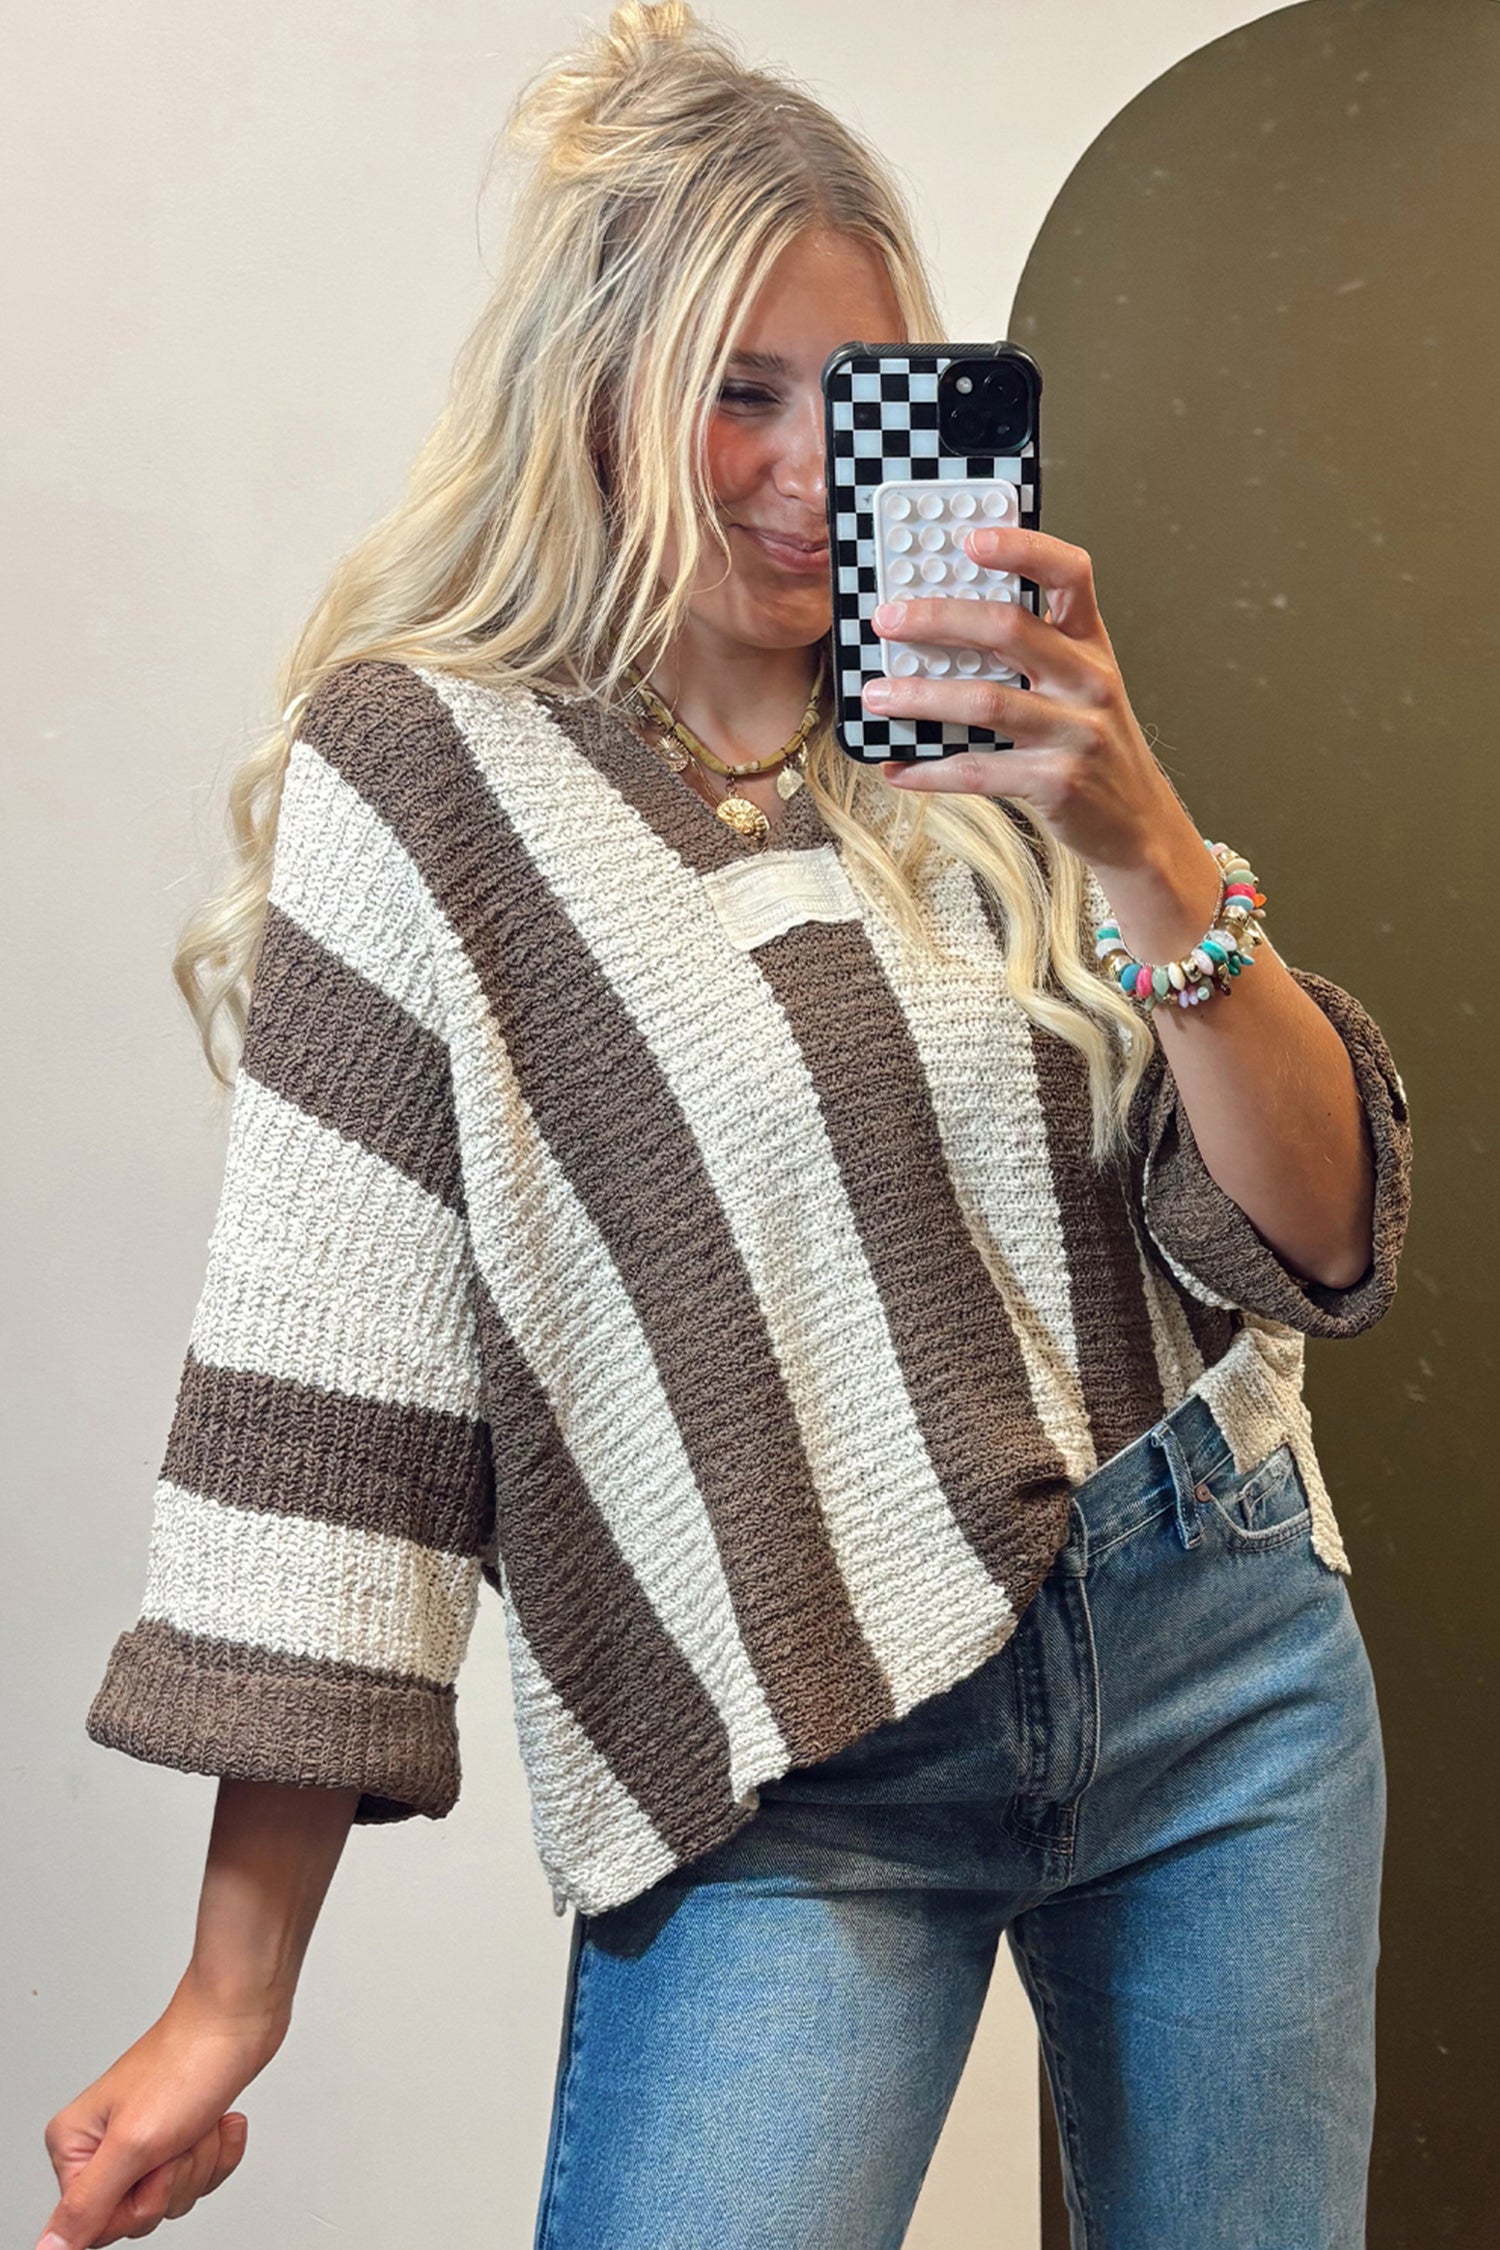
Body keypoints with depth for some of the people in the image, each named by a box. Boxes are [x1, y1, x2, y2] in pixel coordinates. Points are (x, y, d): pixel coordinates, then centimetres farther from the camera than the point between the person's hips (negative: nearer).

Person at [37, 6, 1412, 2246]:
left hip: (1224, 1657, 4)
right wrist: (234, 1993, -10)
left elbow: (1322, 1243, -1)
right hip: (792, 1785, -3)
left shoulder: (993, 738, 4)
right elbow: (323, 1387, -9)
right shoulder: (428, 772, -6)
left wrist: (1146, 842, -17)